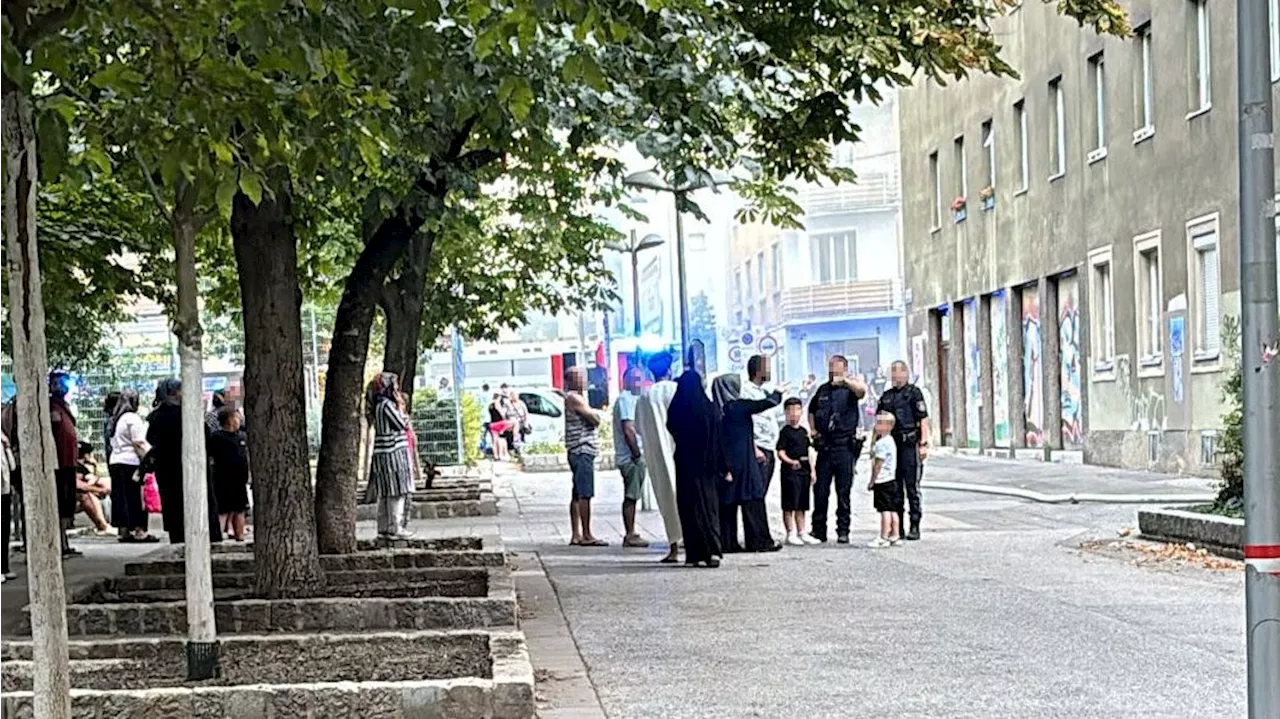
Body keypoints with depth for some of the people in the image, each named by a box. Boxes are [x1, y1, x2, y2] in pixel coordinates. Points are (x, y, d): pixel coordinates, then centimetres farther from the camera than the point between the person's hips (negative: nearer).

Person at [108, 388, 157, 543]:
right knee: (136, 497, -6)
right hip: (131, 462, -8)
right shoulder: (132, 418, -9)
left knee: (121, 497, 7)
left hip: (115, 461, 8)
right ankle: (139, 531, -8)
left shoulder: (115, 420, 17)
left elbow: (113, 443, 17)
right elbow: (138, 444, -14)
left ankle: (123, 531, 7)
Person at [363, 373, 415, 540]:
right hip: (393, 453, -10)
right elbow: (403, 424, -11)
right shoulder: (387, 405, -13)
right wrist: (400, 407, -2)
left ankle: (384, 527, 13)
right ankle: (394, 528, -9)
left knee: (385, 493, 10)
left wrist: (398, 407, 12)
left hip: (383, 456, 10)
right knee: (397, 492, -8)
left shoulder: (379, 405, 16)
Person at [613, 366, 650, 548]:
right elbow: (628, 430, -20)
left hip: (632, 457, 10)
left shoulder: (633, 399, 19)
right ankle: (630, 535, -6)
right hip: (631, 457, -10)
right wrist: (637, 454, -18)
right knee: (631, 497, -7)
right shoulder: (626, 400, -13)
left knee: (632, 496, 12)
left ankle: (631, 533, 17)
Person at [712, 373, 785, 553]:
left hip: (723, 462, 6)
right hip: (743, 462, -6)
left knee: (726, 500, 6)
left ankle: (727, 542, 6)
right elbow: (765, 404, -8)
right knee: (752, 499, 0)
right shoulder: (738, 407, -11)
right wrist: (778, 392, 10)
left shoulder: (716, 409, 5)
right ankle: (760, 540, 1)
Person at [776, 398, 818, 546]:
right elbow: (780, 452, -12)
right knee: (789, 506, -3)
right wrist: (791, 462, -29)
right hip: (790, 472, -7)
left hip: (804, 471, 7)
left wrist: (812, 471, 15)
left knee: (801, 506, 13)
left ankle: (802, 533, 19)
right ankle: (790, 534, 0)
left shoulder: (803, 431, 15)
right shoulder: (785, 431, -6)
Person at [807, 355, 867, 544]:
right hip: (824, 446, 4)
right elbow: (811, 410, 31)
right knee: (820, 491, 5)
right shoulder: (823, 390, 13)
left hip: (845, 447, -4)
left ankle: (843, 531, 7)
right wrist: (812, 429, 15)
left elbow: (862, 390, -27)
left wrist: (844, 380, -43)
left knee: (843, 492, 0)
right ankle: (818, 530, 12)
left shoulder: (850, 389, -2)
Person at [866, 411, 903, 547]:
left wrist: (872, 481, -12)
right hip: (891, 480, 10)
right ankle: (895, 536, 14)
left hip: (883, 480, -10)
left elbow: (878, 464, -17)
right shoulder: (890, 441, 15)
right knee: (893, 510, 11)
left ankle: (884, 538, -6)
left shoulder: (882, 443, -16)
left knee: (885, 510, -7)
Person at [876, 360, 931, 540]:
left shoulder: (914, 393, -1)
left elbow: (923, 419, -7)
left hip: (909, 444, -6)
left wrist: (924, 444, -14)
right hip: (890, 444, 6)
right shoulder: (886, 396, 16)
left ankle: (915, 527, 1)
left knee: (912, 487, -3)